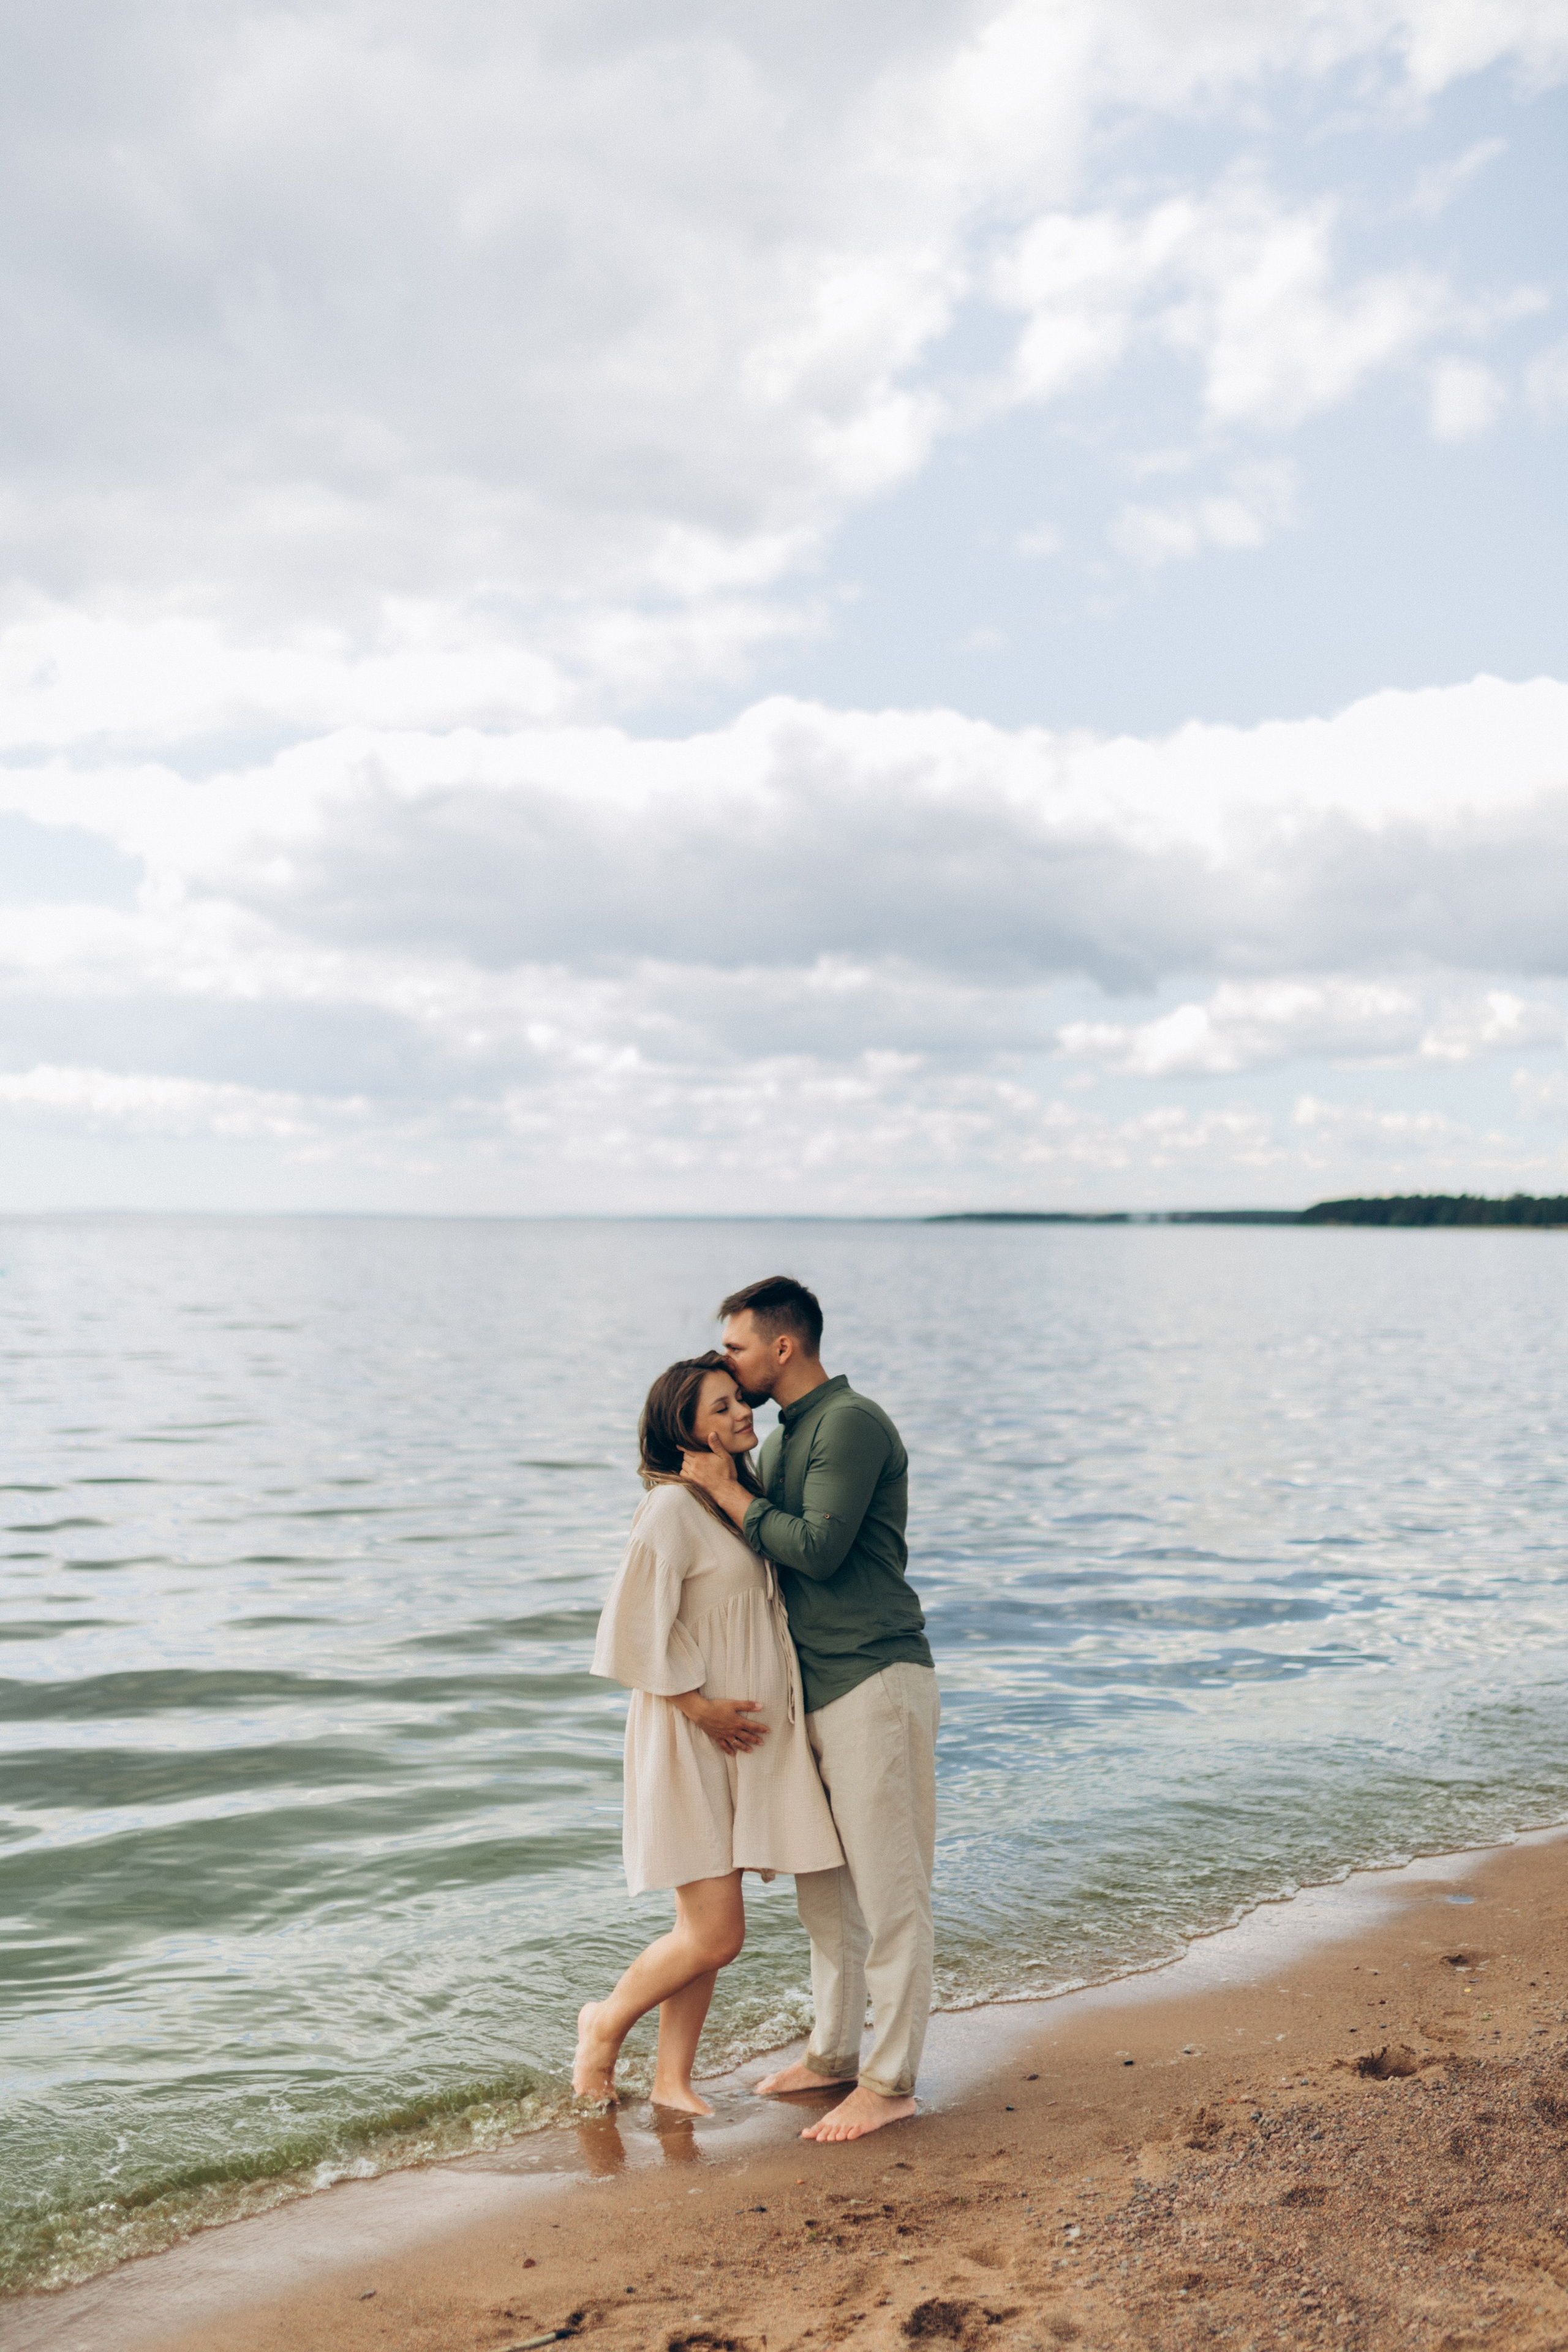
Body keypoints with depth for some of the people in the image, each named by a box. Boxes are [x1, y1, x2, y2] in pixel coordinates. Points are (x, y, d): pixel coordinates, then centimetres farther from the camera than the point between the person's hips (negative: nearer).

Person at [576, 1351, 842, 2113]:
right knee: (715, 1934, -6)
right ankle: (607, 2022, 18)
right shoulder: (673, 1508, -17)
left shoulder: (740, 1498, 11)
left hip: (741, 1739, 8)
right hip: (690, 1740, -8)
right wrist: (699, 1707, -14)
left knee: (706, 1930, 12)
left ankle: (672, 2077, 25)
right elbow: (636, 1630, -18)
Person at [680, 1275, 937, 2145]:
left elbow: (818, 1548, -20)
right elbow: (768, 1555, 22)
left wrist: (725, 1492, -12)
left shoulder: (852, 1423, -13)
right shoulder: (781, 1439, 16)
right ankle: (833, 2053, 29)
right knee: (824, 1886, 17)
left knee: (888, 1892, -1)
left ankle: (890, 2083, 7)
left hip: (874, 1682, -9)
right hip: (816, 1690, 10)